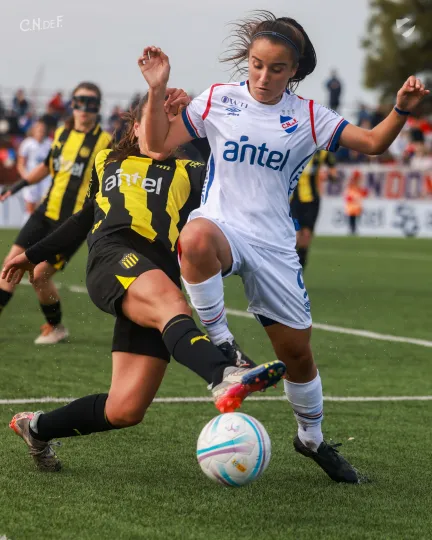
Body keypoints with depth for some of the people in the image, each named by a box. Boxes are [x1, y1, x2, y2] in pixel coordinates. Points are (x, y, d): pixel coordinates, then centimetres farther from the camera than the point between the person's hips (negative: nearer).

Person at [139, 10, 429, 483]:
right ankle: (220, 347, -25)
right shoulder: (219, 99, 3)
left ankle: (312, 438, 31)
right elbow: (159, 143, 5)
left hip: (273, 246, 2)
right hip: (223, 227, -2)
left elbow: (372, 143, 4)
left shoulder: (307, 117, 5)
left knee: (297, 350, 6)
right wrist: (157, 90, -9)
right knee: (197, 236, -41)